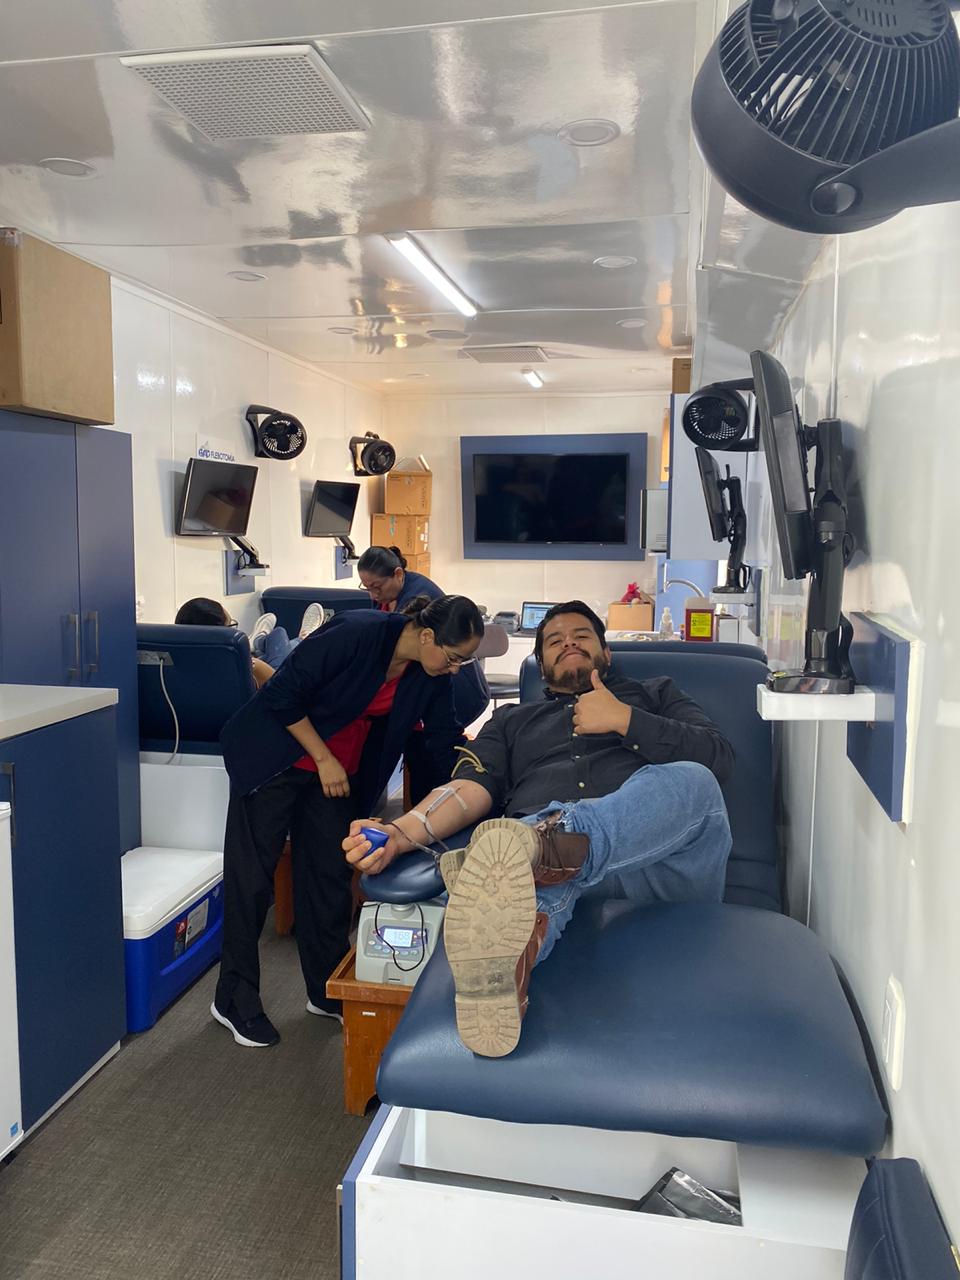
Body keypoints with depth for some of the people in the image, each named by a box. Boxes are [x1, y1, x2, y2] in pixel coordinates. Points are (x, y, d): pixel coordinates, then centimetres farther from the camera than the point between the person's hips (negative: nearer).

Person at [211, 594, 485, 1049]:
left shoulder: (432, 677, -9)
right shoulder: (355, 635, -30)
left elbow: (444, 742, 0)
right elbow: (283, 696, -24)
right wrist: (323, 760, -20)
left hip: (339, 768, 6)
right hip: (274, 755, -6)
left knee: (329, 875, 10)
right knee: (252, 874, 0)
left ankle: (327, 991, 24)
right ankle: (234, 999, 14)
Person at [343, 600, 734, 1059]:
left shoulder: (655, 695, 31)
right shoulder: (513, 719, 33)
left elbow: (718, 757, 12)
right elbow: (472, 786, 13)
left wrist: (623, 720, 4)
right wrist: (402, 832, -8)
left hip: (654, 855, 0)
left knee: (690, 780, -34)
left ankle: (539, 845, -61)